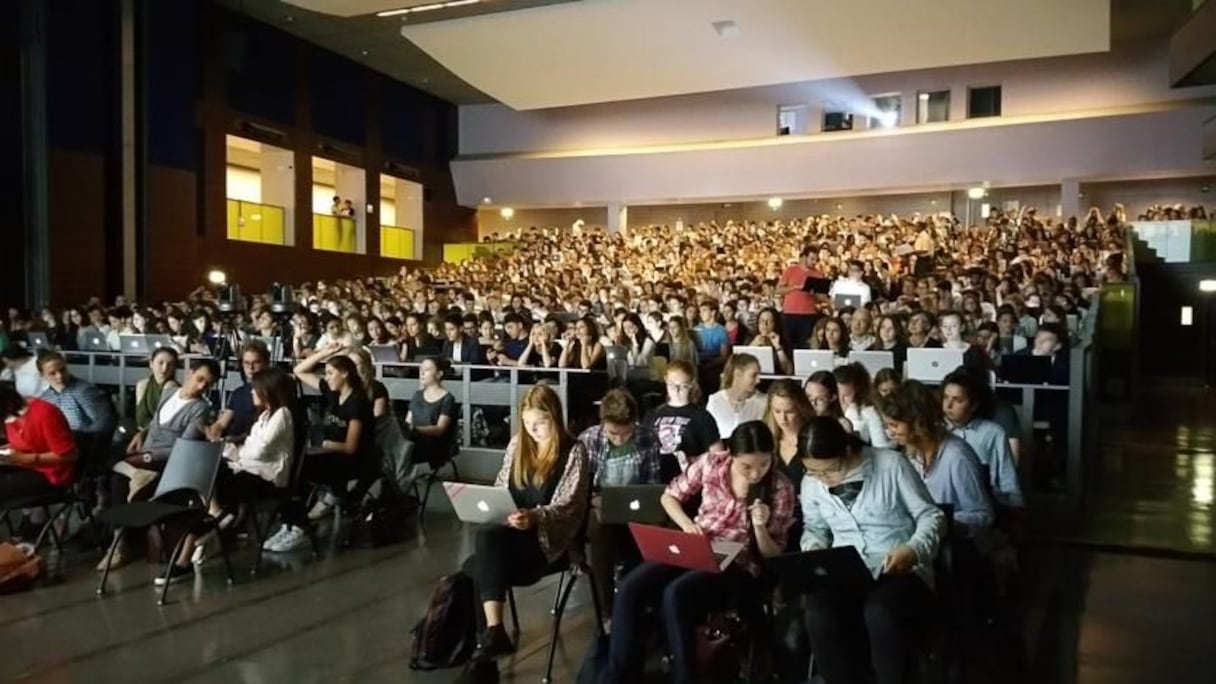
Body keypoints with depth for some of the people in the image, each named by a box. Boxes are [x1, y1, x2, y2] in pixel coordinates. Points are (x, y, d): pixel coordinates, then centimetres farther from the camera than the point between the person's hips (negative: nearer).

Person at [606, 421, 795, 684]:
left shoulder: (781, 489, -10)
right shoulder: (711, 462, -4)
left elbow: (773, 556, -4)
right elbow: (670, 496, 11)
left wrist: (760, 527, -24)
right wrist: (687, 525, -8)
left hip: (738, 566, -3)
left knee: (676, 594, -33)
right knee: (629, 589, -21)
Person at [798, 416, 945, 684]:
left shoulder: (892, 464, -7)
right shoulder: (811, 482, 6)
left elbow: (932, 516, -2)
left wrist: (913, 550, -21)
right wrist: (813, 552, 0)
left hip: (900, 570, -3)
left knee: (880, 614, -38)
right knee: (818, 617, -31)